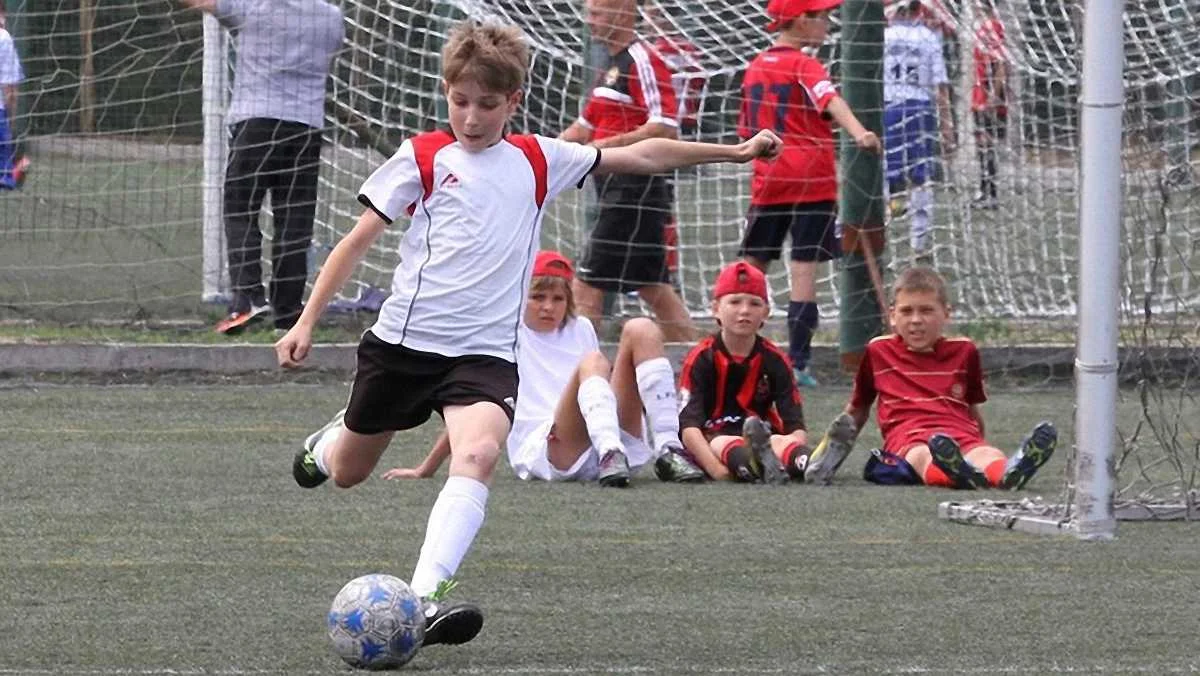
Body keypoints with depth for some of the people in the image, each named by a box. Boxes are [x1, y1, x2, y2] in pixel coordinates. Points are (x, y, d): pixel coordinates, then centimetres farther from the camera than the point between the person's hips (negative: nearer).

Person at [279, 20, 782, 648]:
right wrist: (306, 321, -3)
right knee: (345, 474, 15)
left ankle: (427, 595, -40)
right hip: (403, 338, 0)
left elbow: (639, 156, 14)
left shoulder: (537, 160, 7)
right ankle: (330, 441, 55)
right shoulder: (423, 157, -1)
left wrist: (734, 151, 14)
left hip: (485, 350, 1)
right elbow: (358, 240, 2)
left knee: (478, 454, -29)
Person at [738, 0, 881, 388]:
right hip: (811, 181, -6)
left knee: (752, 267, 12)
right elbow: (832, 101, -28)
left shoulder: (755, 68, 12)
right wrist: (858, 133, -44)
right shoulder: (804, 66, -8)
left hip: (768, 181, 6)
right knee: (804, 268, -5)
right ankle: (797, 362, -9)